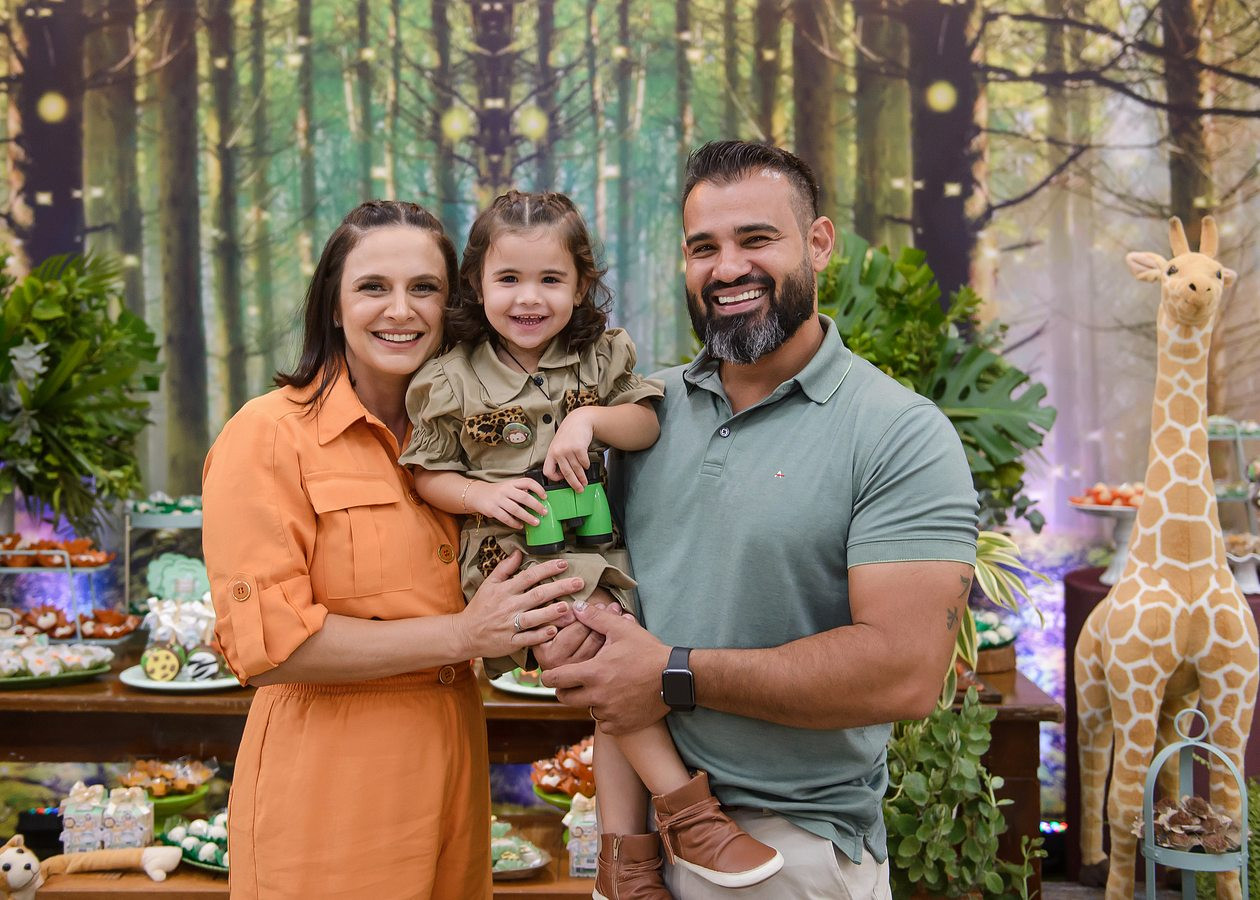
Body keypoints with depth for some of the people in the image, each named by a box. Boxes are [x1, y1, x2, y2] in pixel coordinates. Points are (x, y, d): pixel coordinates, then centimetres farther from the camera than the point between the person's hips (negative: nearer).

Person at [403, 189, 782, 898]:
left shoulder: (602, 356, 7)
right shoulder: (452, 381, 1)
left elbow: (647, 426, 4)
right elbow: (429, 474, 6)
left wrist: (589, 418, -15)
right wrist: (484, 496, -13)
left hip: (594, 543, 4)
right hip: (511, 548, -3)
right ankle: (690, 812, -16)